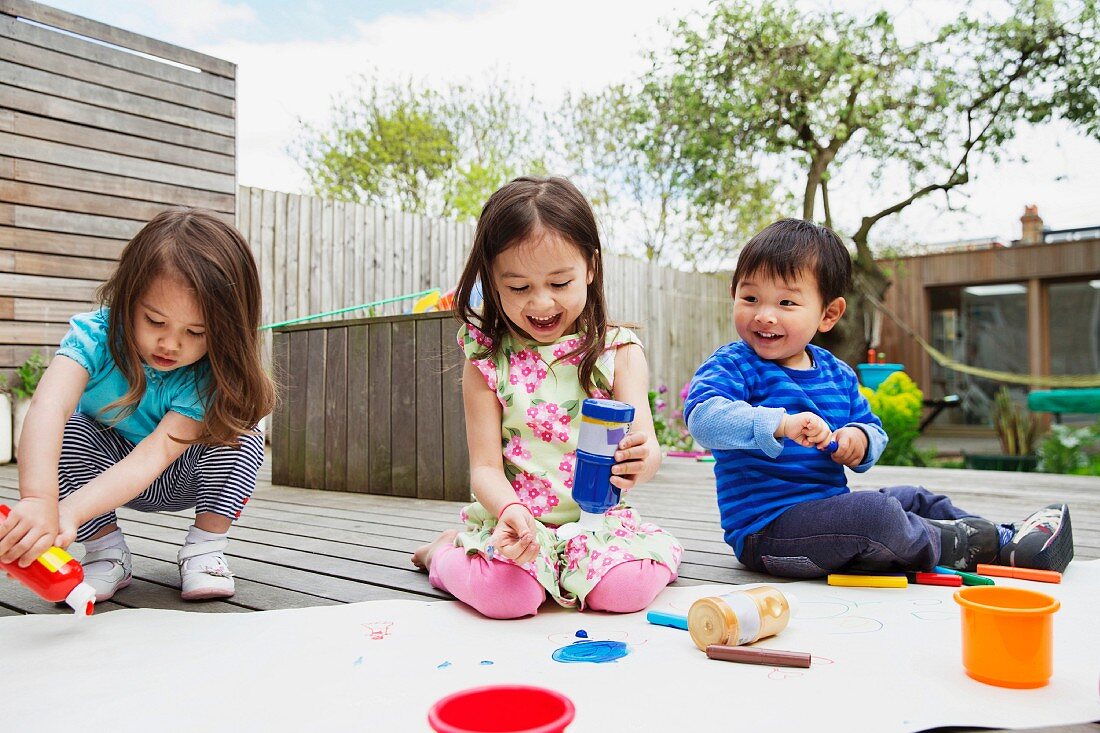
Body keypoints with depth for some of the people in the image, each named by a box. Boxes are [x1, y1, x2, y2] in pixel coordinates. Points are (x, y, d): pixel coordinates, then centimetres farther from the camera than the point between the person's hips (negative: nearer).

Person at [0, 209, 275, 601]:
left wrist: (70, 512, -57)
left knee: (241, 437, -30)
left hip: (182, 481, -1)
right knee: (68, 430, -29)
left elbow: (156, 454, -42)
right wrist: (39, 501, -66)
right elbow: (48, 406, -49)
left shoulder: (211, 374, -32)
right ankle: (107, 552, -14)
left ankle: (205, 550, -13)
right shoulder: (96, 334, -31)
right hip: (103, 463, 2)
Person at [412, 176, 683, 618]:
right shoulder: (487, 361, -3)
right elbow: (485, 466, -6)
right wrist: (510, 510, -28)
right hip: (514, 520, 0)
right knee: (506, 594, -27)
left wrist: (641, 461, -36)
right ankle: (444, 551, 9)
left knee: (629, 587, -26)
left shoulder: (618, 351, -1)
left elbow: (643, 442, -10)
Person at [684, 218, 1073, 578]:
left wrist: (859, 439, -7)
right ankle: (955, 545, -2)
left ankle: (1008, 542, 28)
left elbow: (873, 429, 19)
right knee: (873, 513, -26)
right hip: (765, 528, -8)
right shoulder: (732, 365, -12)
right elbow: (703, 416, -31)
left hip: (827, 509, 9)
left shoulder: (837, 373, 10)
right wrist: (779, 424, -44)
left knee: (915, 500, 16)